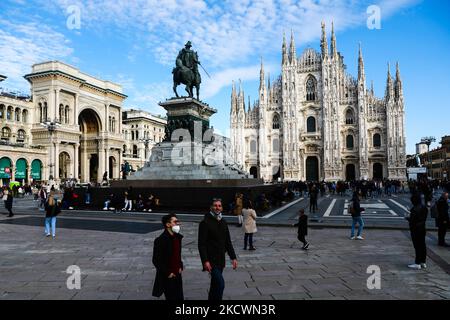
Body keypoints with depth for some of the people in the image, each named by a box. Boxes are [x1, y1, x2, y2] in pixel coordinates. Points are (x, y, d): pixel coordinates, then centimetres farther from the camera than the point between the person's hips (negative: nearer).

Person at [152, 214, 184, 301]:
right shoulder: (160, 240, -18)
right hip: (168, 277, -7)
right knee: (172, 298, 1)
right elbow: (156, 260, -17)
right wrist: (168, 273, -14)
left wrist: (180, 266, 9)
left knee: (180, 298, 12)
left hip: (177, 275, 7)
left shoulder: (177, 237, 7)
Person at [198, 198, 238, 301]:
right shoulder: (205, 223, -11)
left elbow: (228, 242, 15)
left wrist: (233, 257, 10)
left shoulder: (223, 222, 10)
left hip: (220, 260, 7)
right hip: (211, 260, -7)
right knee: (220, 284, -14)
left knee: (215, 285, 17)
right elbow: (201, 244, -15)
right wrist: (205, 261, -22)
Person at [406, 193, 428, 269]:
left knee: (417, 246, -3)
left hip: (415, 229, -9)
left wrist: (407, 218, 0)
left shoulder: (414, 209, -21)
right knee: (422, 245, 15)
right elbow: (424, 218, 13)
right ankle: (423, 262, 24)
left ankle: (417, 264, 3)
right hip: (422, 228, 9)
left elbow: (412, 220, -21)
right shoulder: (424, 208, 6)